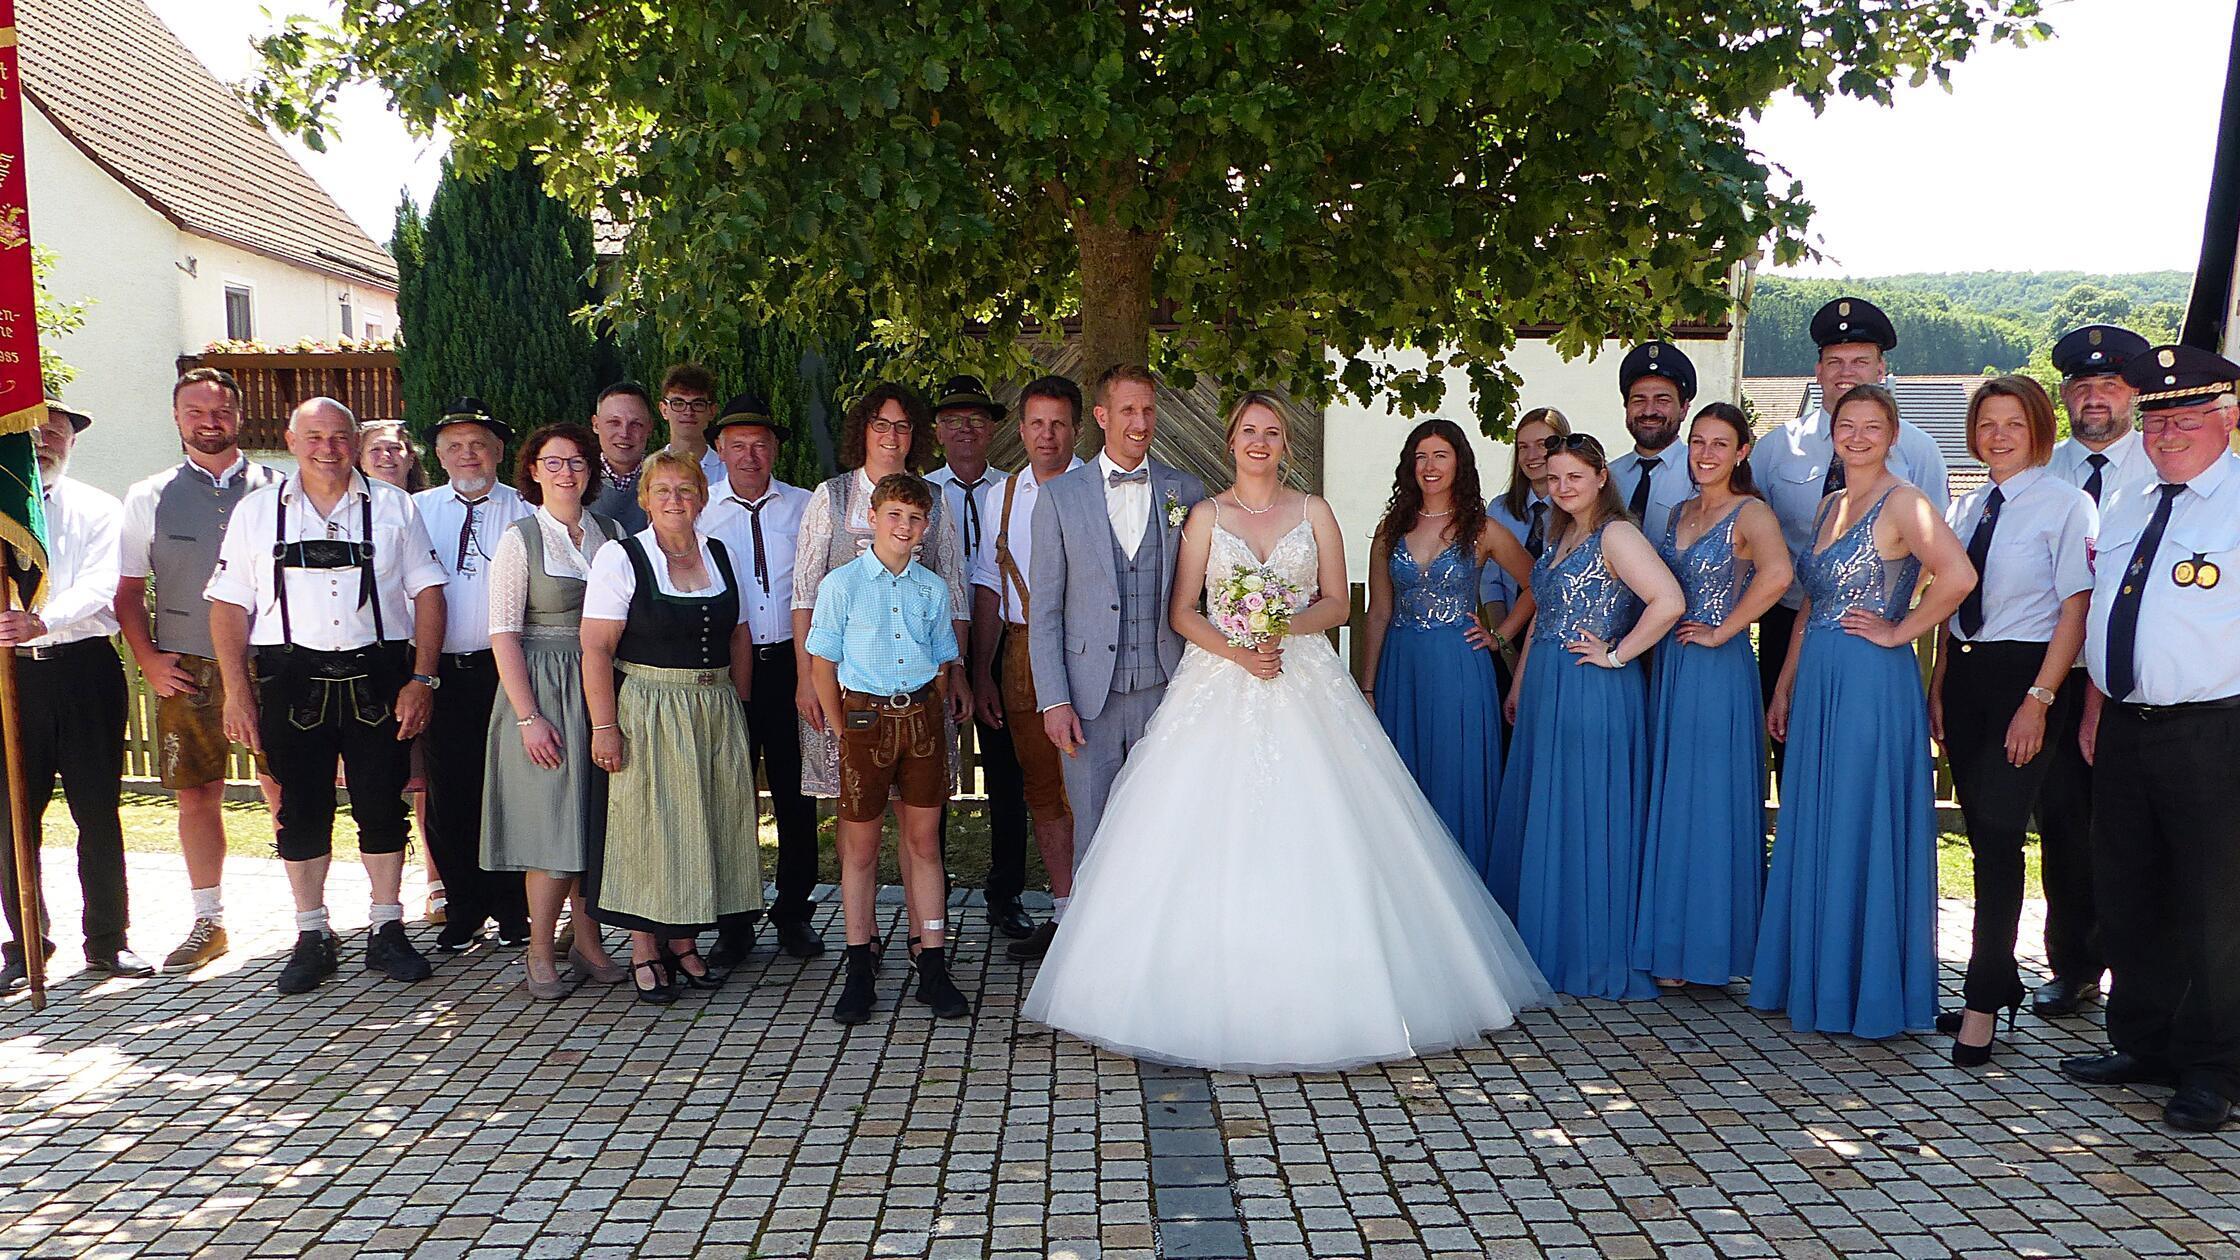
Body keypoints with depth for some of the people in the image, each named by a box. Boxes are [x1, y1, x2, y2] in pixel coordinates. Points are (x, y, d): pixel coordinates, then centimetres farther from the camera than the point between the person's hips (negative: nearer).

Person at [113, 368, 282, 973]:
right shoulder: (148, 498, 9)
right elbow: (128, 590, 12)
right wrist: (149, 661, 0)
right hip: (185, 670, 2)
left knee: (284, 789, -2)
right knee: (195, 794, 7)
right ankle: (207, 922, 18)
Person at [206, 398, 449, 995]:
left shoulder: (393, 507, 6)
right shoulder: (257, 510, 8)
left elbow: (427, 592, 3)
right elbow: (229, 604, 6)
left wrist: (422, 679, -6)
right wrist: (237, 692, -2)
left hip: (376, 675, 0)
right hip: (291, 677, 1)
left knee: (382, 805, 3)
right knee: (301, 810, 5)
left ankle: (387, 931, 16)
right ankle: (313, 938, 17)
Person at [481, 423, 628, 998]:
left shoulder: (607, 534, 9)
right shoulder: (520, 539, -4)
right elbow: (504, 635, -8)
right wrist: (527, 716, -14)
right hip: (542, 686, -4)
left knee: (594, 818, 8)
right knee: (553, 822, -3)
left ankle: (587, 941, 19)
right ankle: (539, 954, 9)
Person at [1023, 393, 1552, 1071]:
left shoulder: (1313, 512, 10)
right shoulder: (1206, 516, 8)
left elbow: (1336, 602, 6)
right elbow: (1182, 611, 3)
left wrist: (1286, 626, -13)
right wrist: (1236, 651, -13)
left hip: (1304, 683, 0)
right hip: (1220, 684, 0)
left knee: (1310, 842, -5)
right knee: (1212, 835, -7)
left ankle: (1314, 997, 4)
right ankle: (1216, 993, 1)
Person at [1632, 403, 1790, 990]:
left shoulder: (1750, 513, -9)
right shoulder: (1681, 513, 14)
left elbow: (1777, 573, -29)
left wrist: (1721, 632, -21)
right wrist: (1660, 642, 7)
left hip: (1719, 670, -7)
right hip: (1670, 667, 7)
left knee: (1708, 803, -2)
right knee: (1669, 802, 10)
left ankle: (1703, 946, 8)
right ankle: (1669, 939, 19)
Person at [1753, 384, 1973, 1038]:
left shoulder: (1902, 503, -9)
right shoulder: (1829, 505, 15)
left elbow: (1958, 575, -26)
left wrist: (1898, 632, -15)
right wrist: (1784, 688, 16)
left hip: (1873, 683, -8)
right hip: (1817, 682, 8)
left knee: (1864, 832, -2)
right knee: (1813, 832, 12)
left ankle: (1871, 992, 11)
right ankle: (1815, 981, 23)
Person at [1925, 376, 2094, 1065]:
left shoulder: (2066, 505, -6)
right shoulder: (1964, 507, 13)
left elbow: (2075, 609, -10)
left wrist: (2038, 700, -16)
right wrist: (1937, 689, 8)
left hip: (2024, 677, -6)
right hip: (1964, 677, 6)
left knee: (1998, 834, -9)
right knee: (1982, 834, 9)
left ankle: (1982, 1003, -1)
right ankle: (2002, 987, 21)